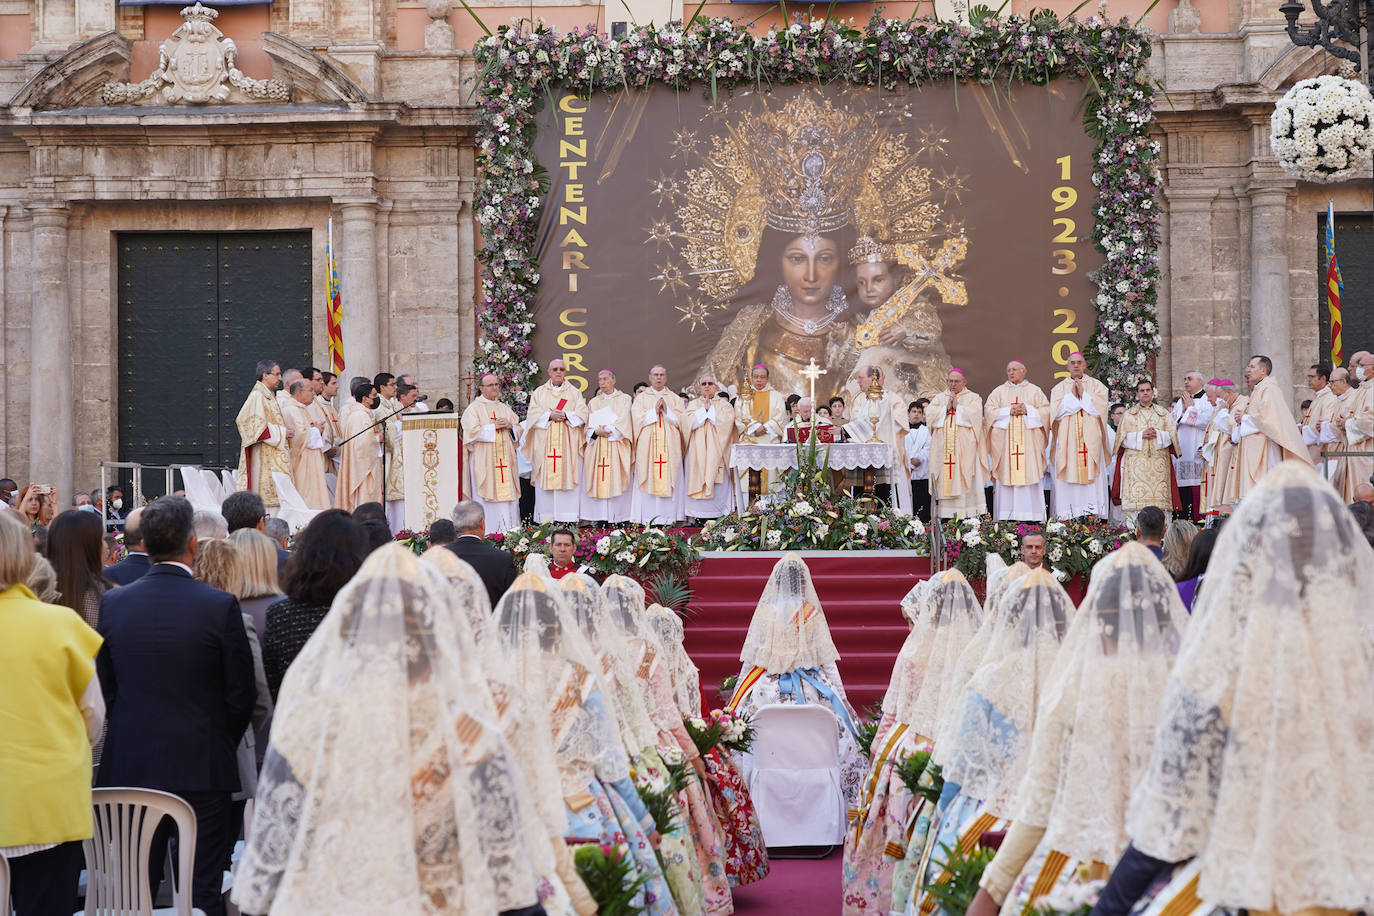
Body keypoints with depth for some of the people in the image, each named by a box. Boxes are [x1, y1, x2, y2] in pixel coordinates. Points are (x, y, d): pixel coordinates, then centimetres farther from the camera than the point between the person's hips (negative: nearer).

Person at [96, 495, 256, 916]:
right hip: (202, 768, -3)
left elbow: (104, 688, 5)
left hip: (129, 767, 3)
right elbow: (242, 694, -6)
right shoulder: (220, 605, -11)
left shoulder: (114, 602, -2)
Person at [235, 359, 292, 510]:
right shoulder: (257, 396, -12)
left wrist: (285, 432, 10)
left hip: (275, 457, 10)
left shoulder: (270, 396, 18)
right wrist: (281, 433, -15)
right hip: (263, 455, -10)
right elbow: (257, 426, -20)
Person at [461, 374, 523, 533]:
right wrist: (494, 426, -11)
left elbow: (518, 430, 17)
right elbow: (473, 431, -11)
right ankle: (486, 531, -9)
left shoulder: (505, 409, 19)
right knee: (486, 497, -9)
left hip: (505, 459, 5)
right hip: (483, 461, -5)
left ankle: (509, 530, 2)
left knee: (507, 493, 0)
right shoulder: (473, 409, 2)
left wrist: (509, 426, -4)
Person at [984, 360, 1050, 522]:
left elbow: (1046, 411, 5)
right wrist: (1009, 411, -9)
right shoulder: (999, 391, 14)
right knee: (1006, 476, -7)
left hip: (1029, 440, 0)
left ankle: (1031, 517, -8)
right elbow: (989, 411, 3)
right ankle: (1006, 519, -8)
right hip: (1004, 440, 0)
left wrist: (1028, 410, -10)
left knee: (1030, 475, -7)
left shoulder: (1035, 391, 13)